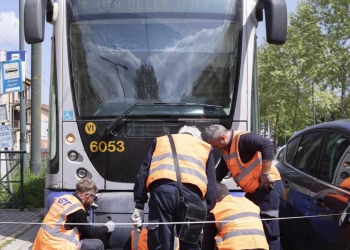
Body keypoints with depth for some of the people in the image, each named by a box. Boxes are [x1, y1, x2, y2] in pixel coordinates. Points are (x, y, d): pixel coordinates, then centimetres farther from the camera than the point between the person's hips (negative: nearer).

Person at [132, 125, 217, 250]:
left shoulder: (161, 140, 35)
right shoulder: (205, 147, 34)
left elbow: (143, 173, 24)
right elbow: (212, 186, 23)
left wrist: (139, 205, 21)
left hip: (162, 189, 0)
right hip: (191, 191, 0)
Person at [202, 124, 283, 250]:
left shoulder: (242, 138, -17)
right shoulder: (226, 151, 13)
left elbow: (267, 145, -29)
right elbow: (219, 174, 22)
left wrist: (265, 175, -26)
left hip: (268, 186, -10)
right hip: (253, 190, 10)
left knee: (269, 230, -8)